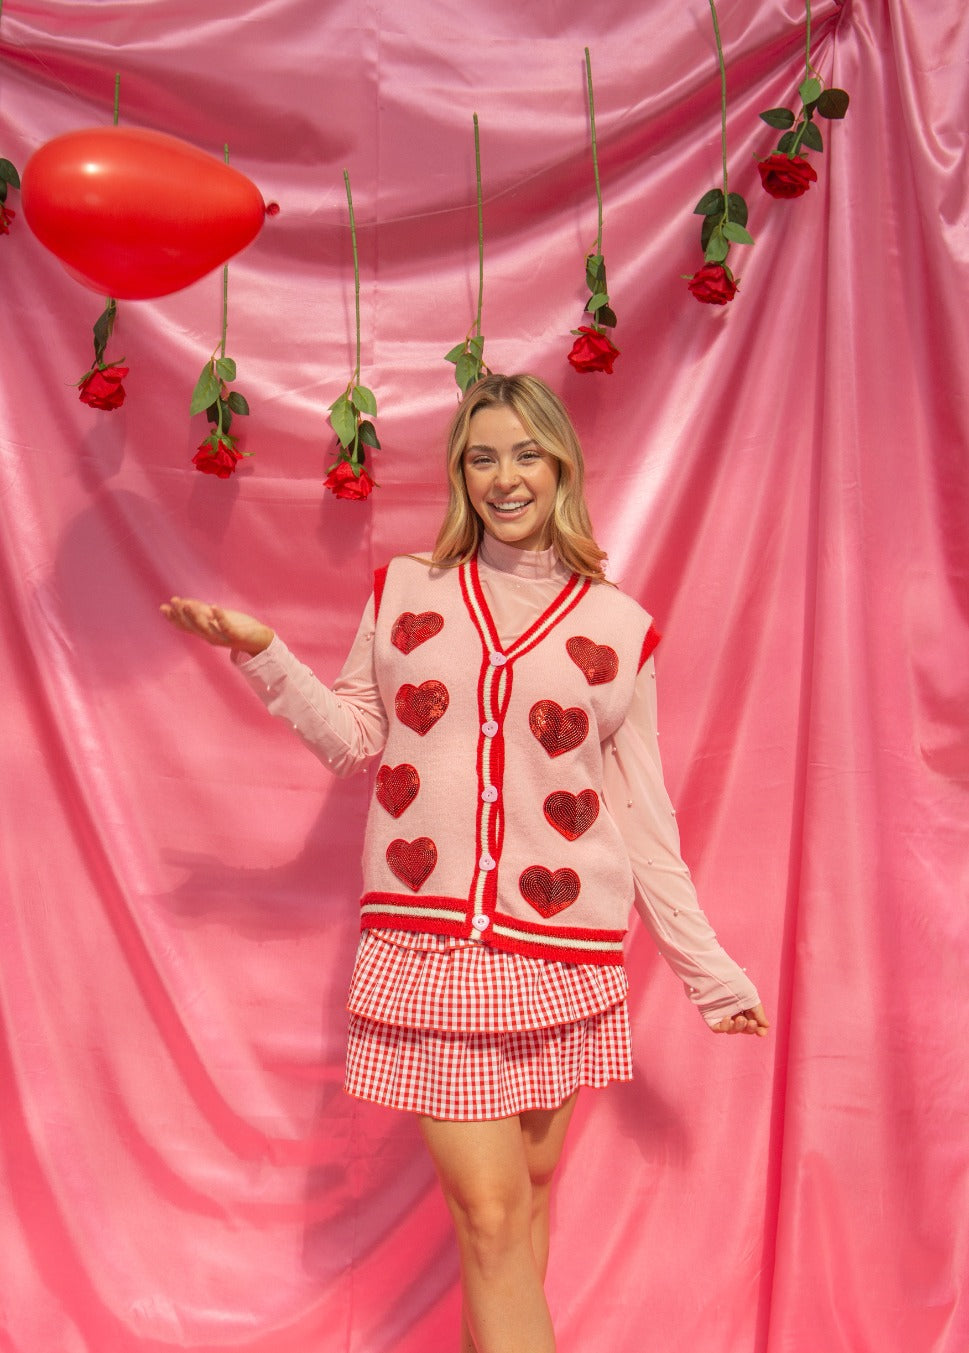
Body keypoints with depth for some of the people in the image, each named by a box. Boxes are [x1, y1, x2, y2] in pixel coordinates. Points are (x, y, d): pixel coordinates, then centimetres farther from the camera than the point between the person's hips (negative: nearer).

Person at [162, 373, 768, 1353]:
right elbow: (354, 738, 12)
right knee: (488, 1208, -3)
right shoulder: (402, 590, 8)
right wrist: (261, 653, 1)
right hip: (429, 941, -1)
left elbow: (642, 816, 8)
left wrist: (710, 971, 9)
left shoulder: (618, 627, 6)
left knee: (528, 1189, 12)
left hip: (564, 954, 1)